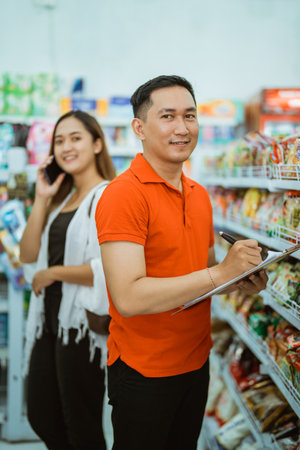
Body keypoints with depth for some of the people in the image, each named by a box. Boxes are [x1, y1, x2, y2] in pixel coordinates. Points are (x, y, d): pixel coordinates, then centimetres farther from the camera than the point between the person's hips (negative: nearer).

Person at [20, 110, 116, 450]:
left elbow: (109, 269, -26)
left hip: (83, 323, -8)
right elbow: (29, 255, 6)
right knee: (41, 418, 21)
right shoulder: (62, 198, 12)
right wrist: (41, 199, -2)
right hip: (50, 319, 9)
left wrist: (52, 273, -14)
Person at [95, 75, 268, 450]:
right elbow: (128, 298, -28)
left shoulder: (200, 195, 6)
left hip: (197, 360, 7)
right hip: (142, 372, -7)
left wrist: (243, 280, -5)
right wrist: (219, 273, -27)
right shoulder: (123, 194, -20)